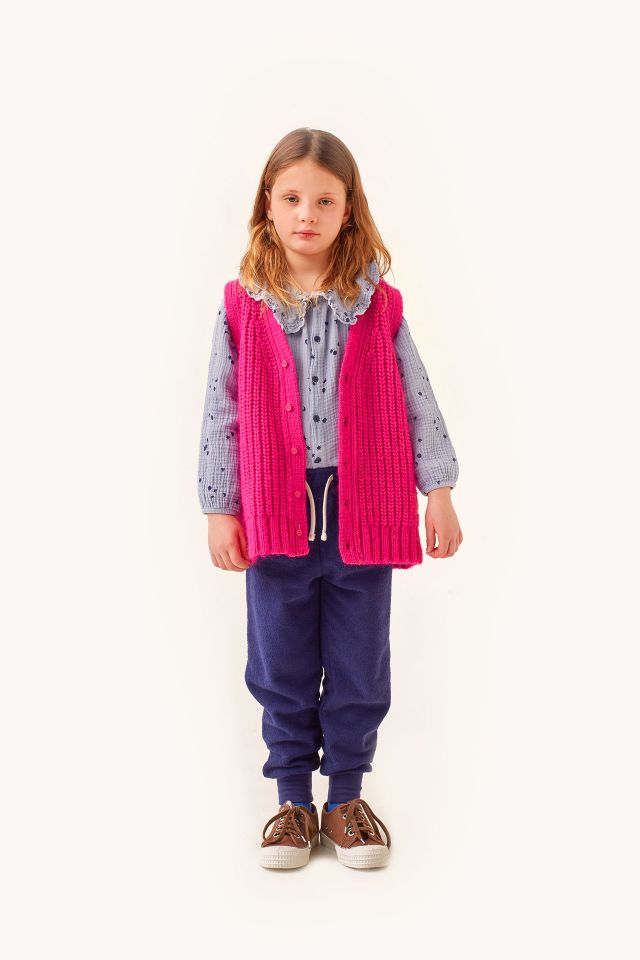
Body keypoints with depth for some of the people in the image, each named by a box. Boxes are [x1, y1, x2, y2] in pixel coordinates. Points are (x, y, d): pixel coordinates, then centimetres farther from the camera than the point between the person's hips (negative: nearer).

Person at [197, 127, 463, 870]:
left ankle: (347, 797, 27)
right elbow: (222, 414, 2)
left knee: (360, 666, 10)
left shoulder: (378, 306, 0)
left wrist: (439, 491, 1)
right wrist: (220, 510, 0)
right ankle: (293, 799, 27)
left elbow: (416, 400, 4)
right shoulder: (242, 307, -1)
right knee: (282, 667, 11)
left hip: (363, 511, 0)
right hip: (278, 513, 0)